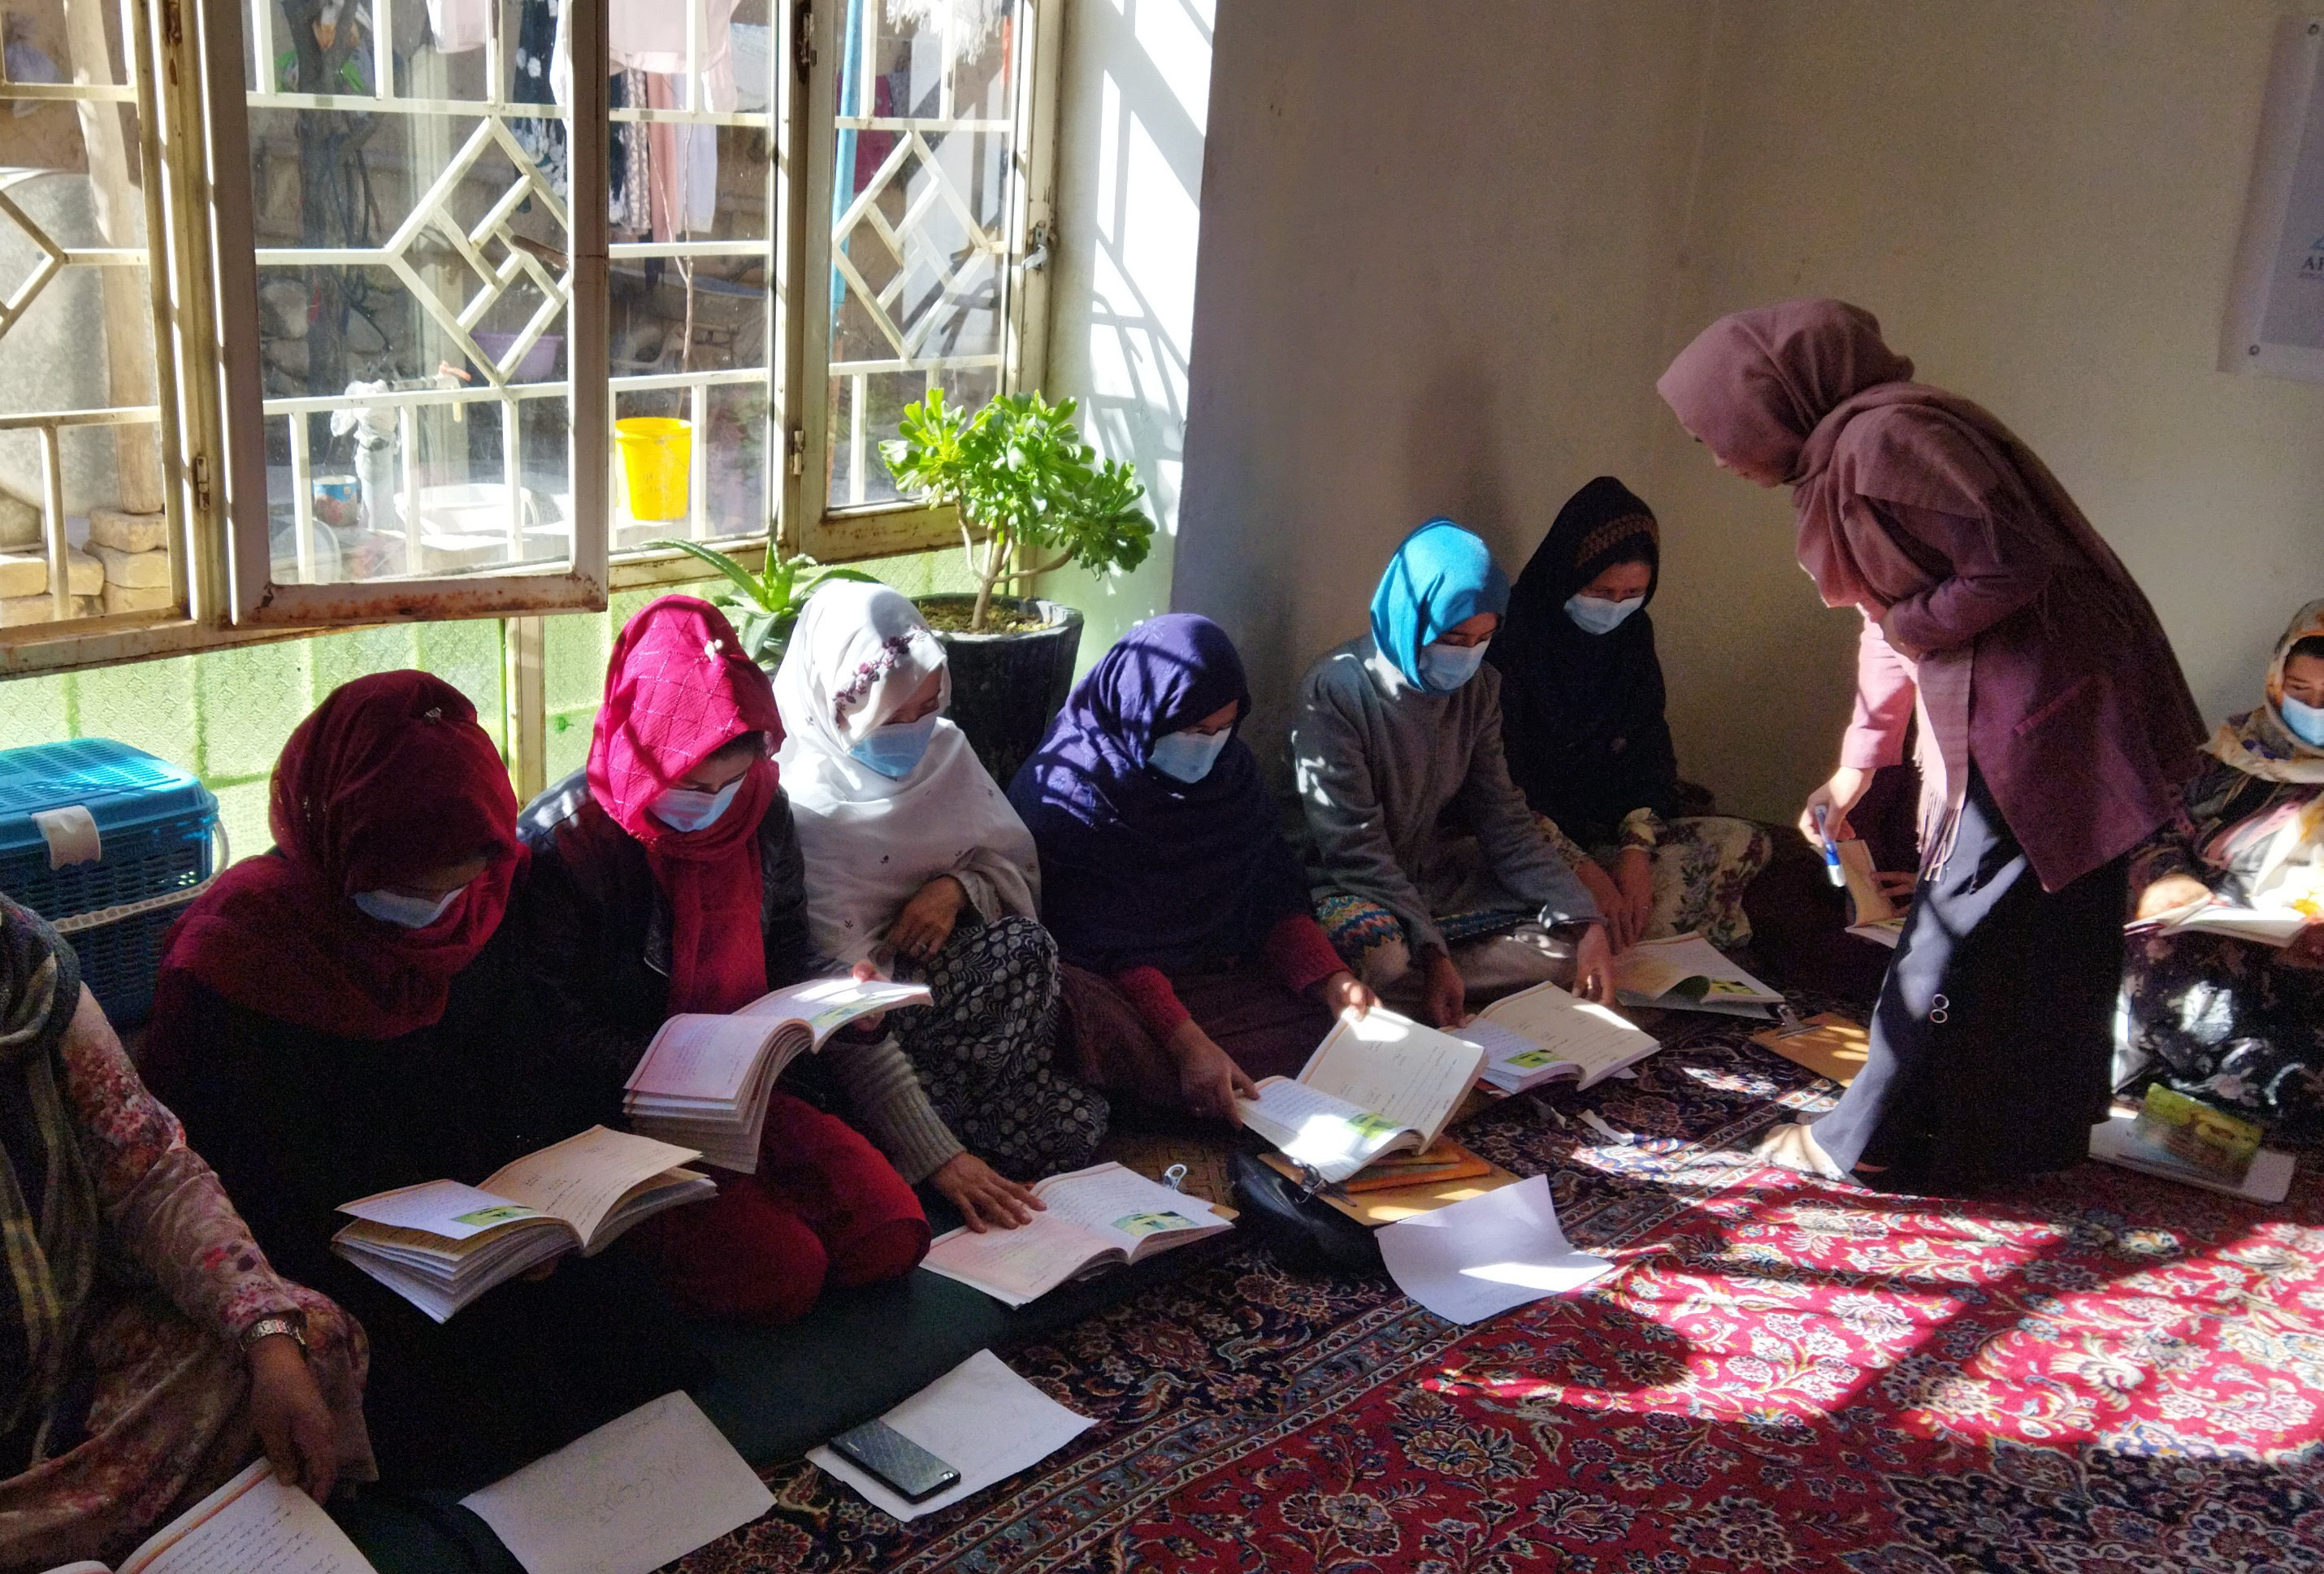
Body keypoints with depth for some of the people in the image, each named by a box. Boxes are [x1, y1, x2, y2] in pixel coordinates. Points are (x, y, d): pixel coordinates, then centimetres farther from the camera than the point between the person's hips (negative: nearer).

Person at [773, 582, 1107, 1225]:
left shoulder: (943, 747, -1)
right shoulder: (805, 807, -22)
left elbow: (1016, 864, 10)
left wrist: (961, 887, -17)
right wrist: (939, 1158, -35)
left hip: (943, 967, 7)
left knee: (1025, 946, -25)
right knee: (1023, 952, -28)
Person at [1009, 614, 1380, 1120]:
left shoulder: (1231, 767, 5)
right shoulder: (1069, 793, -15)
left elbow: (1273, 894, 5)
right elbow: (1102, 945, -21)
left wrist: (1330, 979, -13)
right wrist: (1188, 1044, -32)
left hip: (1225, 974, 5)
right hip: (1120, 989, -5)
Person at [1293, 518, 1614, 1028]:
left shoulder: (1479, 687, 0)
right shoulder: (1336, 690, -20)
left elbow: (1504, 819, 0)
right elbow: (1354, 845, -22)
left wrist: (1587, 923, -12)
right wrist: (1431, 951, -32)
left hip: (1433, 871, 7)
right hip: (1351, 886, -7)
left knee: (1567, 931, -9)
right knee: (1381, 955, -39)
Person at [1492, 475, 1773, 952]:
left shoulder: (1632, 634, 6)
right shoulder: (1512, 637, -15)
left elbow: (1648, 753, 3)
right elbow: (1500, 786, -19)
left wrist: (1636, 848, -16)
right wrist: (1582, 869, -27)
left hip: (1612, 828, 7)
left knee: (1743, 843, -12)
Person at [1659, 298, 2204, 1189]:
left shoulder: (1885, 438, -20)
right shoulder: (1837, 455, 13)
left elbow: (2013, 567, -24)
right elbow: (1892, 614, 21)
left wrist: (1912, 623, -9)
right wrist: (1857, 763, 22)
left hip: (2035, 710, -10)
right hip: (1987, 710, 10)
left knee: (1958, 936, 0)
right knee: (2037, 937, 19)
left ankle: (1865, 1143, 11)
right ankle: (2032, 1133, 32)